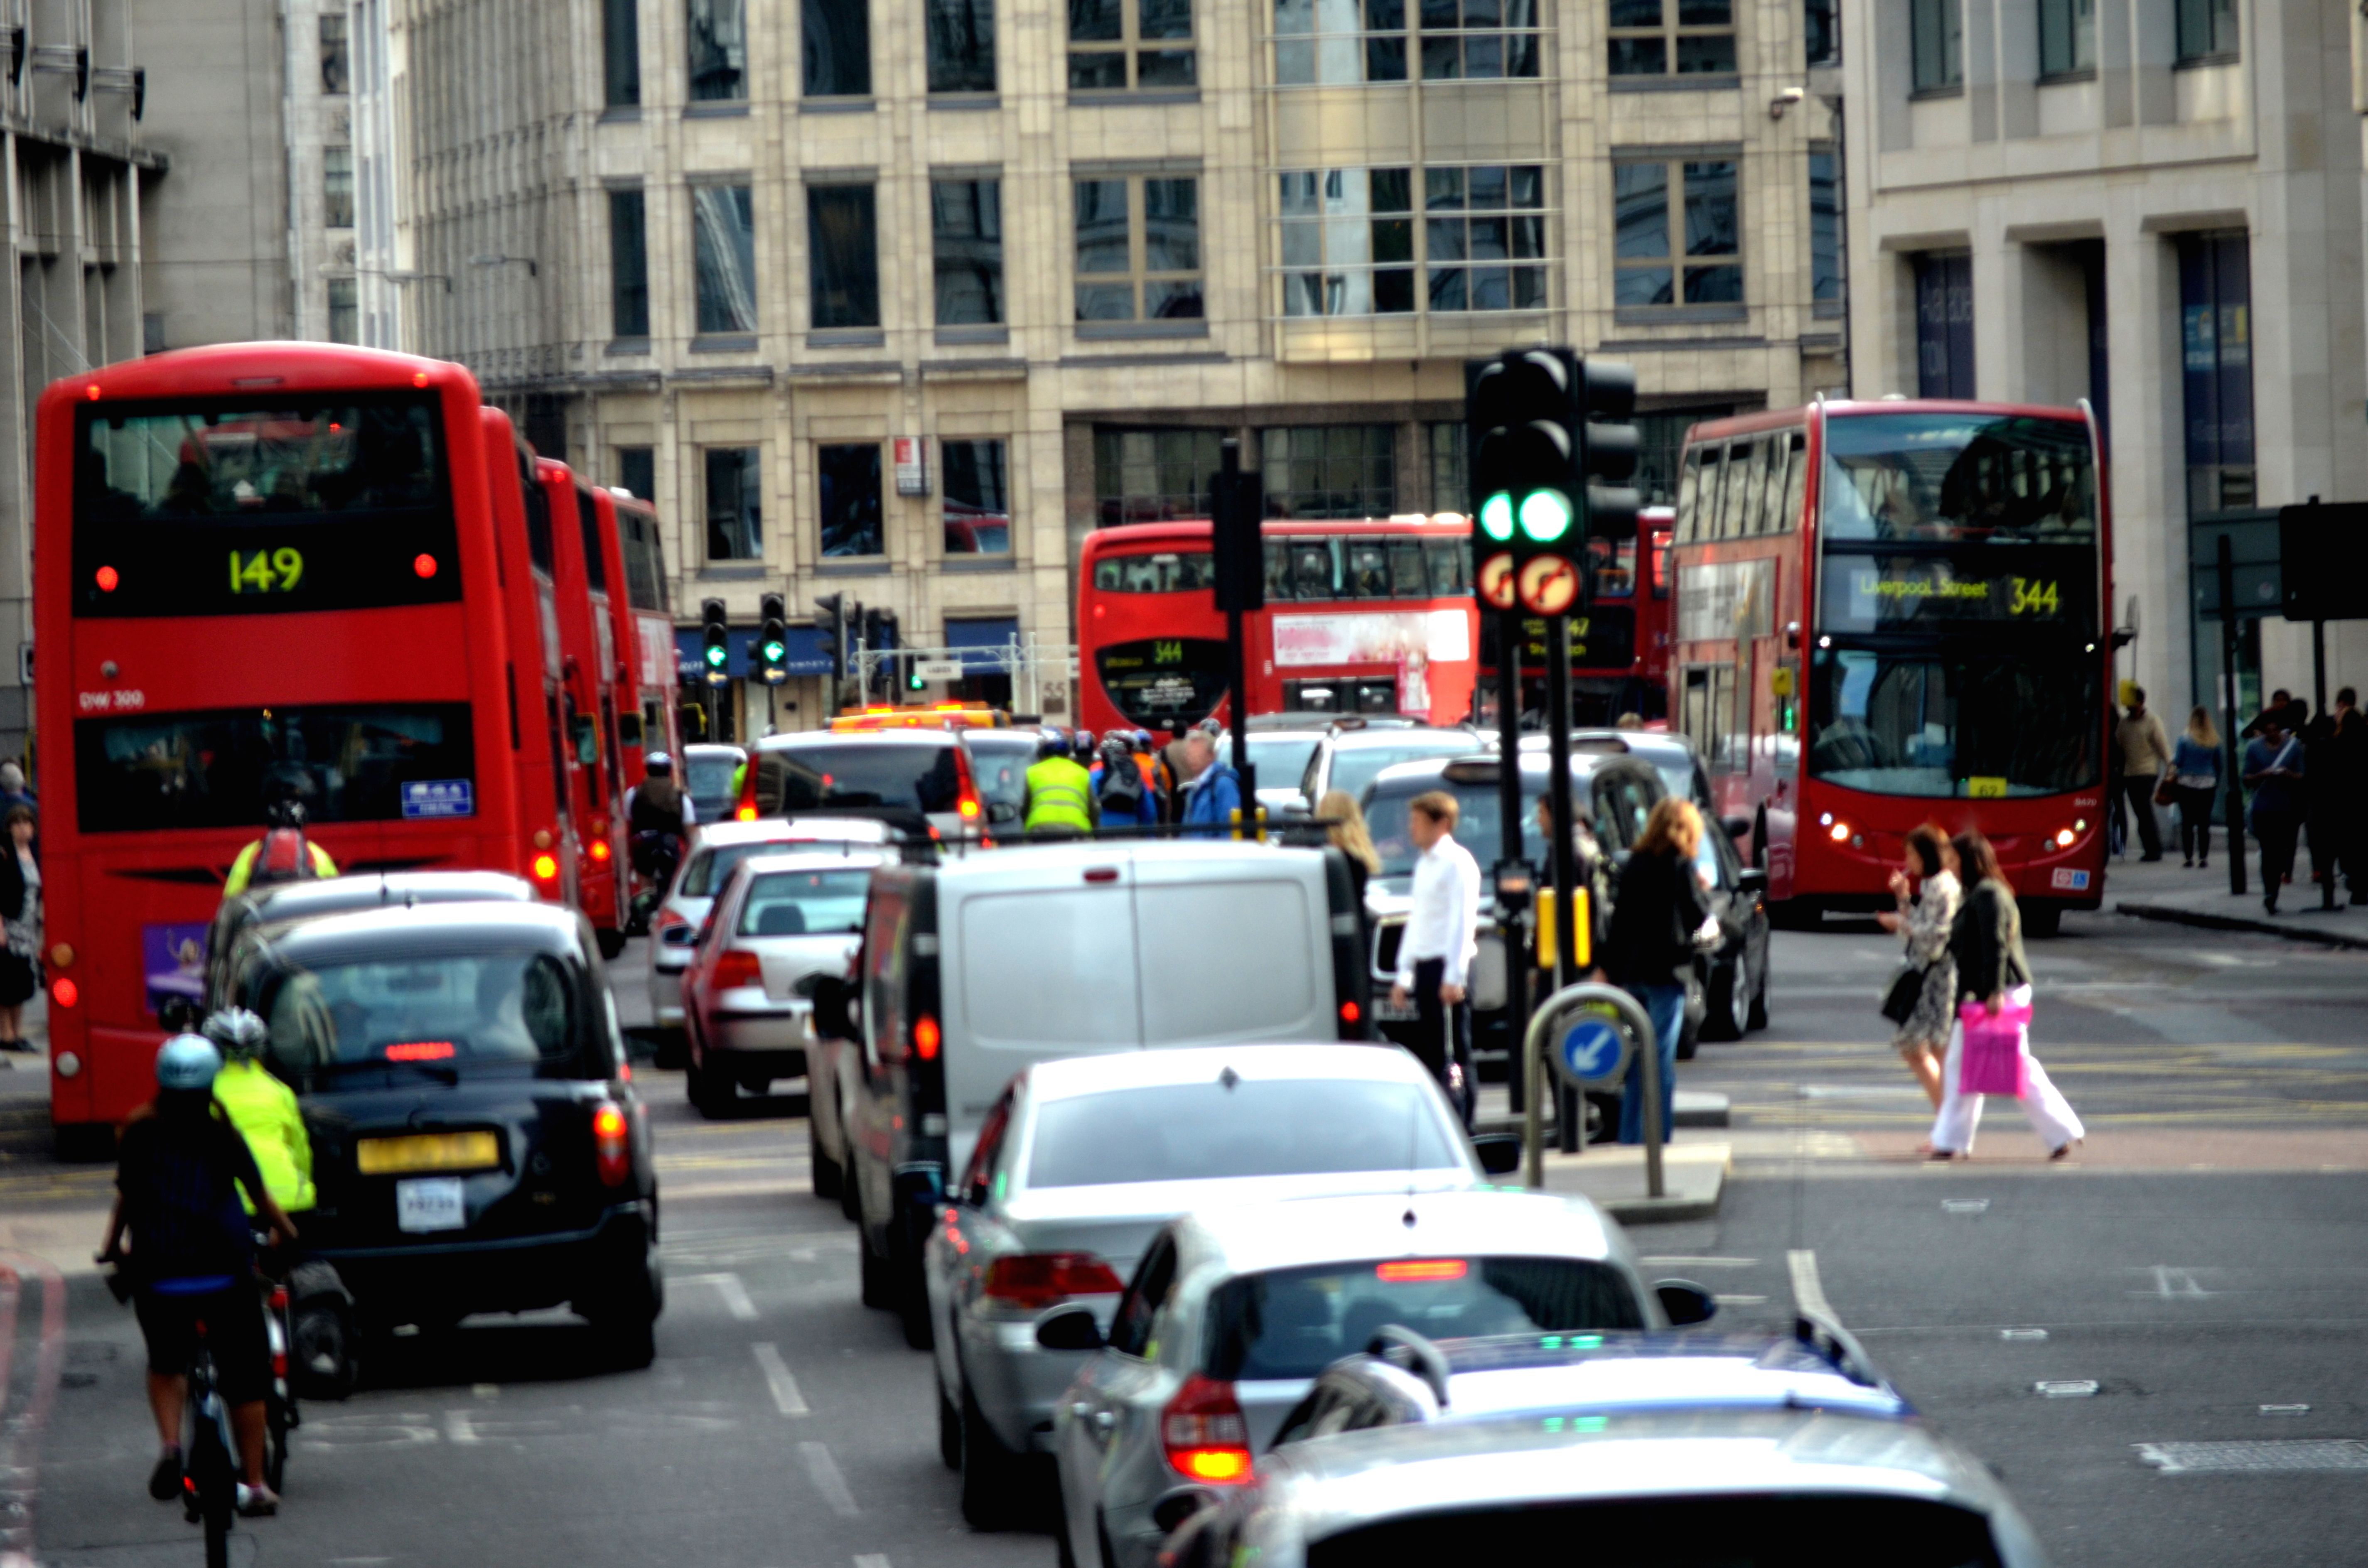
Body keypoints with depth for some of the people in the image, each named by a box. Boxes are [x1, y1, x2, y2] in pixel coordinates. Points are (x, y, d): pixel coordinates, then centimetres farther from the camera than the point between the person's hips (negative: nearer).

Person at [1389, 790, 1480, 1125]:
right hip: (1424, 966, 9)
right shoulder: (1424, 864, 20)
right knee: (1428, 1053, 7)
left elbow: (1462, 921, -14)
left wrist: (1454, 976, -20)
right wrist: (1404, 975, 21)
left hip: (1448, 965, -9)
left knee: (1454, 1052, -9)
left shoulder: (1457, 862, -7)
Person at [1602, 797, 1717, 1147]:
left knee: (1635, 1062, 12)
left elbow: (1618, 918, 11)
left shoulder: (1633, 864, 10)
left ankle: (1629, 1139, 14)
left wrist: (1608, 968, 15)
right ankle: (1656, 1141, -8)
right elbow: (1698, 918, -8)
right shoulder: (1681, 866, -7)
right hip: (1665, 973, -6)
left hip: (1629, 973, 6)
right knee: (1661, 1060, -5)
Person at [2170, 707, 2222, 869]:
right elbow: (2219, 765, 5)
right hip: (2208, 786, 2)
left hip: (2187, 785, -2)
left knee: (2187, 822, 3)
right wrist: (2217, 784, 14)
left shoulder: (2185, 740, -8)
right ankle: (2204, 857, 3)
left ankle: (2188, 856, 0)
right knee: (2204, 822, 5)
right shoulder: (2215, 742, 0)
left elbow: (2177, 762, -6)